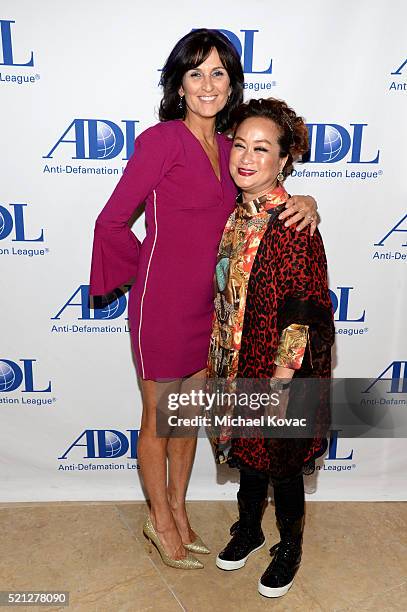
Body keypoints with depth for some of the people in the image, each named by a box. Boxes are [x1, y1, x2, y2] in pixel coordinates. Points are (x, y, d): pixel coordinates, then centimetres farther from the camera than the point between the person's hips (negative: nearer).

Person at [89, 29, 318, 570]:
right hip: (161, 302, -7)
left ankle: (177, 511, 41)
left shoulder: (226, 147, 8)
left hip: (204, 305, 7)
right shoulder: (162, 140, -13)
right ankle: (161, 520, 35)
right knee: (159, 417, 12)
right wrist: (150, 271, 1)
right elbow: (111, 221, -11)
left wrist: (302, 202, -6)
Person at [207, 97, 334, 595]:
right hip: (238, 366, 6)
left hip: (277, 372, -6)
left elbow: (301, 316, -20)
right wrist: (222, 368, 11)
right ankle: (249, 530, 49)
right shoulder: (235, 215, 1)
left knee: (281, 464, 15)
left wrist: (279, 385, -18)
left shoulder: (293, 227, -21)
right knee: (248, 454, 24)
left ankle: (290, 547, 42)